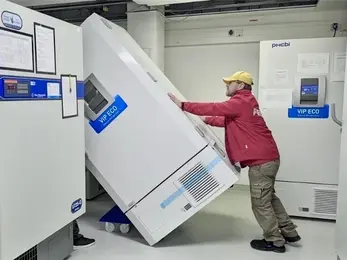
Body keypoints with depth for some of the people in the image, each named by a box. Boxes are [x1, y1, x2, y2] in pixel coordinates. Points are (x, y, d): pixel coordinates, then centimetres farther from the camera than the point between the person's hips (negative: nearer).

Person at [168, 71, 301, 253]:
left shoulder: (241, 101, -13)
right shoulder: (244, 102, 18)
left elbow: (214, 108, -18)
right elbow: (226, 120, 24)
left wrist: (183, 105, -14)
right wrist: (205, 120, 24)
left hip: (261, 160, -10)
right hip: (267, 157, 10)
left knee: (260, 203, 3)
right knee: (268, 198, 21)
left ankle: (275, 241, 17)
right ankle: (289, 232, 32)